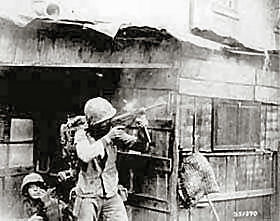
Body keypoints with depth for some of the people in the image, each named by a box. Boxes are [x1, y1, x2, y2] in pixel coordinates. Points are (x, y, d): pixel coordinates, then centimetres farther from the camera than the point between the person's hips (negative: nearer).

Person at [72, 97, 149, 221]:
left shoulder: (114, 132, -2)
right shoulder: (82, 135, -9)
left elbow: (137, 144, -5)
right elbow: (84, 156, -28)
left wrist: (142, 131, -25)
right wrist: (107, 138, -31)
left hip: (111, 196, 2)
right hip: (88, 197, -2)